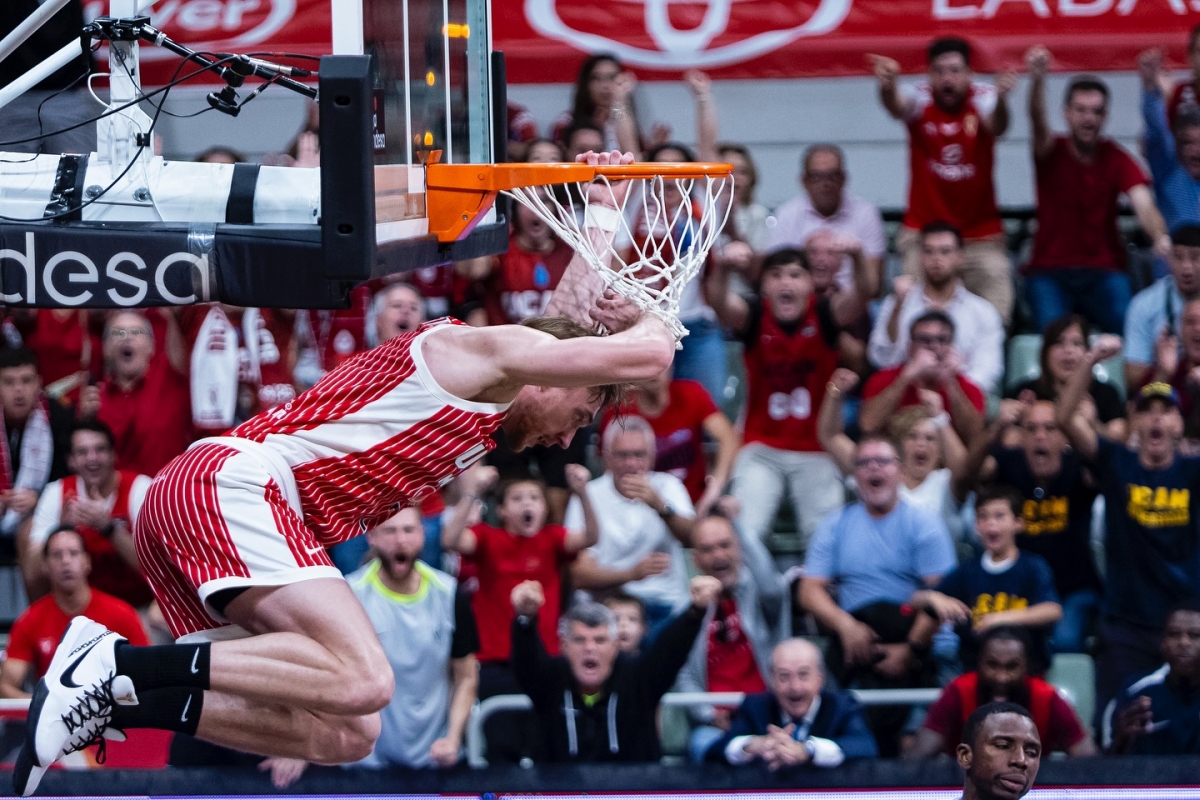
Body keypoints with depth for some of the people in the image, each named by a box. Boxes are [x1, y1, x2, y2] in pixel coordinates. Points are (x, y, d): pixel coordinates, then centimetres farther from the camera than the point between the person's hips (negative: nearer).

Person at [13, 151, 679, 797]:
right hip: (231, 483, -10)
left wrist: (606, 211, 51)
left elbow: (576, 315, 49)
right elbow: (648, 353, -4)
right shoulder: (485, 351, 3)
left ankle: (99, 706, -9)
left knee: (343, 736, -2)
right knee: (360, 682, -28)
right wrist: (646, 317, 18)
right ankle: (119, 667, -26)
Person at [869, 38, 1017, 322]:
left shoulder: (982, 99, -9)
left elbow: (995, 126, -30)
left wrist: (1001, 101, -54)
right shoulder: (921, 100, -8)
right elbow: (897, 107, -30)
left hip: (981, 236, 0)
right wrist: (888, 86, -55)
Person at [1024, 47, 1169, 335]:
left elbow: (1143, 203, -17)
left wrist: (1160, 237, -40)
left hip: (1104, 270, 1)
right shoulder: (1052, 152, -4)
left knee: (1125, 327, -23)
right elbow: (1038, 122, -26)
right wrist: (1037, 79, -49)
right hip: (1050, 271, -1)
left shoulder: (1117, 158, -2)